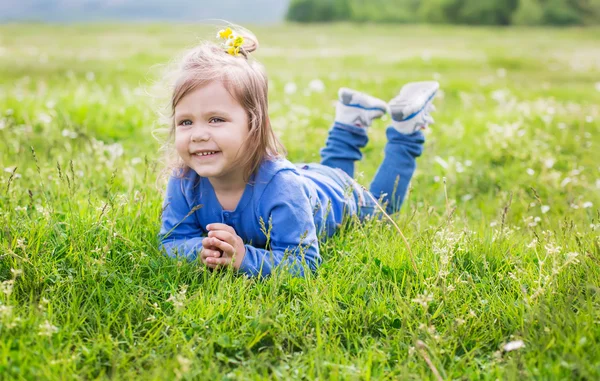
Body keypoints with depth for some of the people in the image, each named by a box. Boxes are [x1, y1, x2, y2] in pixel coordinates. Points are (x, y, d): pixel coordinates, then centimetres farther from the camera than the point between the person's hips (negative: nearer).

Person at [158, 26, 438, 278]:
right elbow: (172, 239, -27)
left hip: (336, 195, -4)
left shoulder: (281, 188, -49)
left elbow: (303, 261, -47)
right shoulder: (184, 180, -36)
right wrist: (200, 249, -48)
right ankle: (352, 121, 48)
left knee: (382, 204, 32)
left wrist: (245, 258, -61)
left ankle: (405, 125, 36)